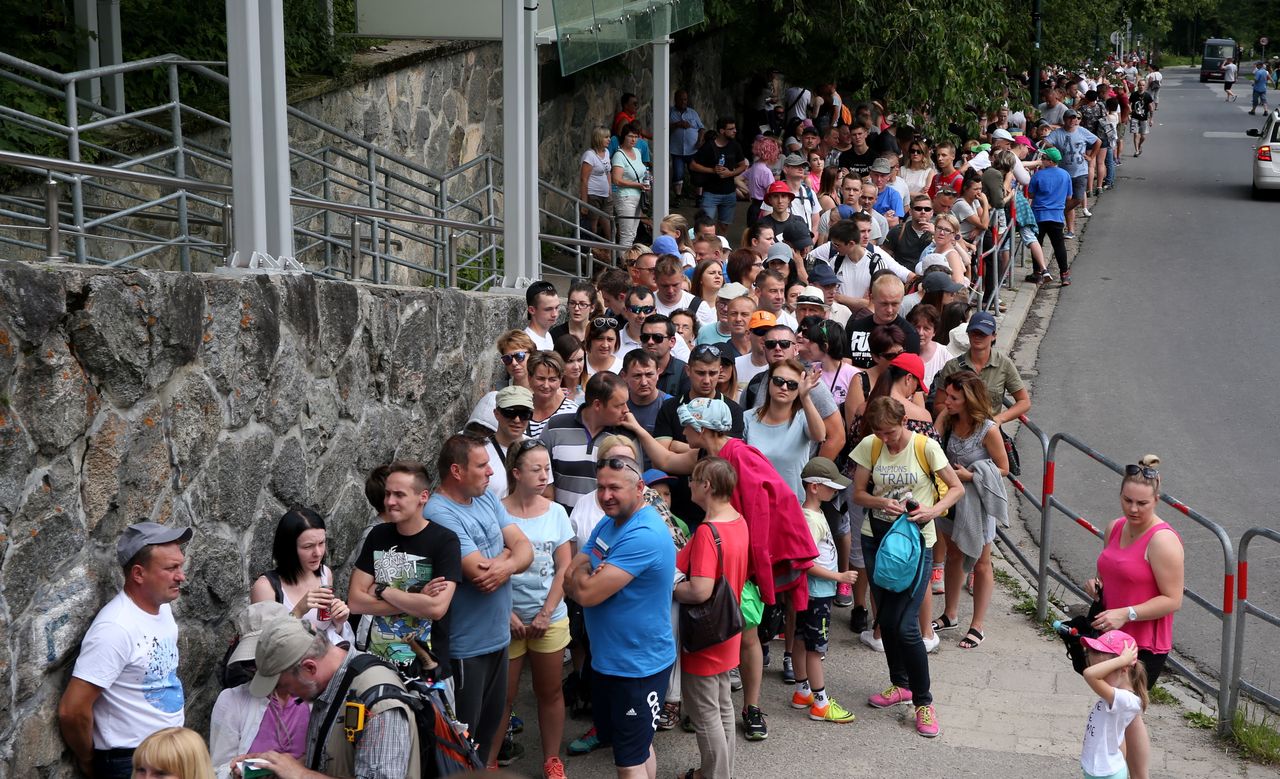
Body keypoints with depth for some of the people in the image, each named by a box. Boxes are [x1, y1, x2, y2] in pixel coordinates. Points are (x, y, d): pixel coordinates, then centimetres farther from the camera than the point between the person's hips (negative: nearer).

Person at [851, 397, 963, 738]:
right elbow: (858, 493, 4)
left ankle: (923, 702, 4)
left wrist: (934, 509, -20)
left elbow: (957, 488, -2)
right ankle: (900, 684, 33)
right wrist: (881, 502, -17)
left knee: (905, 625, -10)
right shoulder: (870, 446, -1)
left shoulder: (926, 447, -10)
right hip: (876, 539, 4)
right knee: (886, 620, 13)